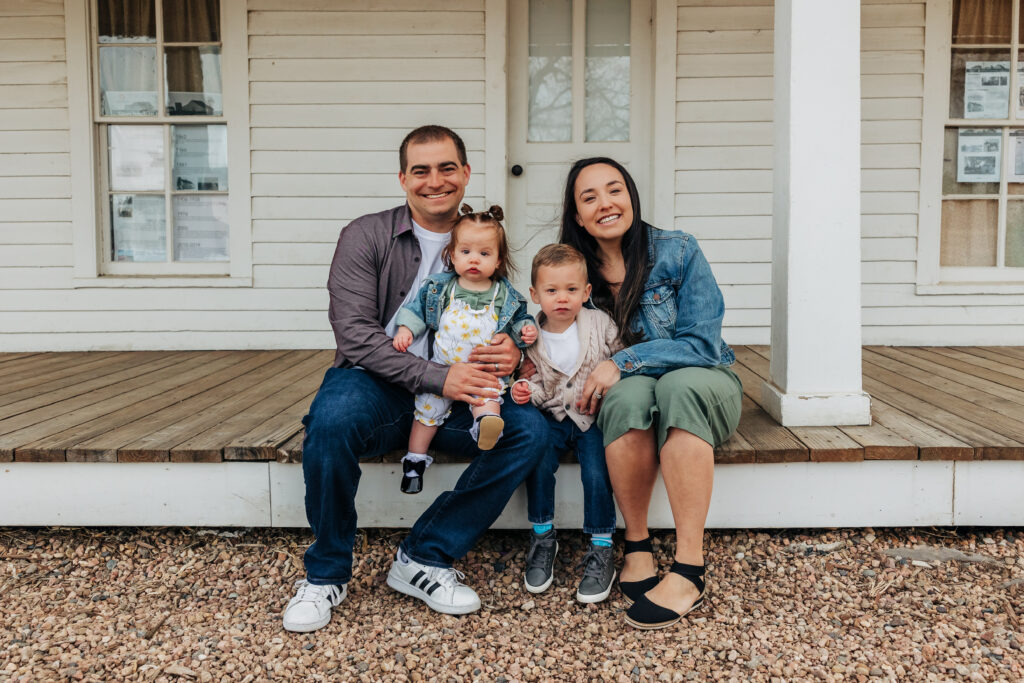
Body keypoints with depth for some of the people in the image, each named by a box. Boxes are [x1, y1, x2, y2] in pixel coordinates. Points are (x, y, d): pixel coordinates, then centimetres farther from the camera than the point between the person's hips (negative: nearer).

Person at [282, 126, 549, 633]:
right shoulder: (366, 236, -1)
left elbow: (509, 328, 14)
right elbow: (355, 334, -12)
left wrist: (513, 352, -13)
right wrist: (438, 377, -24)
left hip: (453, 398, 4)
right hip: (377, 386, -3)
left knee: (530, 429, -21)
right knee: (332, 419, -36)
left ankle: (423, 559, -10)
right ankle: (326, 573, -10)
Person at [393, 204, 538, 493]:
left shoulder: (505, 296, 0)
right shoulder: (439, 287, 1)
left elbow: (517, 321, 12)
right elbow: (417, 309, 10)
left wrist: (525, 330, -8)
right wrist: (406, 329, -5)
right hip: (442, 368, 1)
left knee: (488, 397, -29)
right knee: (428, 405, 2)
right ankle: (415, 458, 14)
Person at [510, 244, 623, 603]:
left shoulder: (600, 324, -3)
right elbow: (538, 382, 8)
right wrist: (525, 389, -14)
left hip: (593, 416, -1)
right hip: (553, 416, 2)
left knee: (597, 472, -21)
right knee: (538, 462, -22)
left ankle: (601, 550, -5)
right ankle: (543, 537, -1)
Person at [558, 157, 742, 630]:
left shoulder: (677, 251, -9)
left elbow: (701, 344, -14)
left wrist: (623, 362, -25)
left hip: (705, 383, -1)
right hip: (626, 392, 1)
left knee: (679, 386, -37)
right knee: (630, 393, -35)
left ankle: (689, 571, -36)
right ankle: (637, 546, -21)